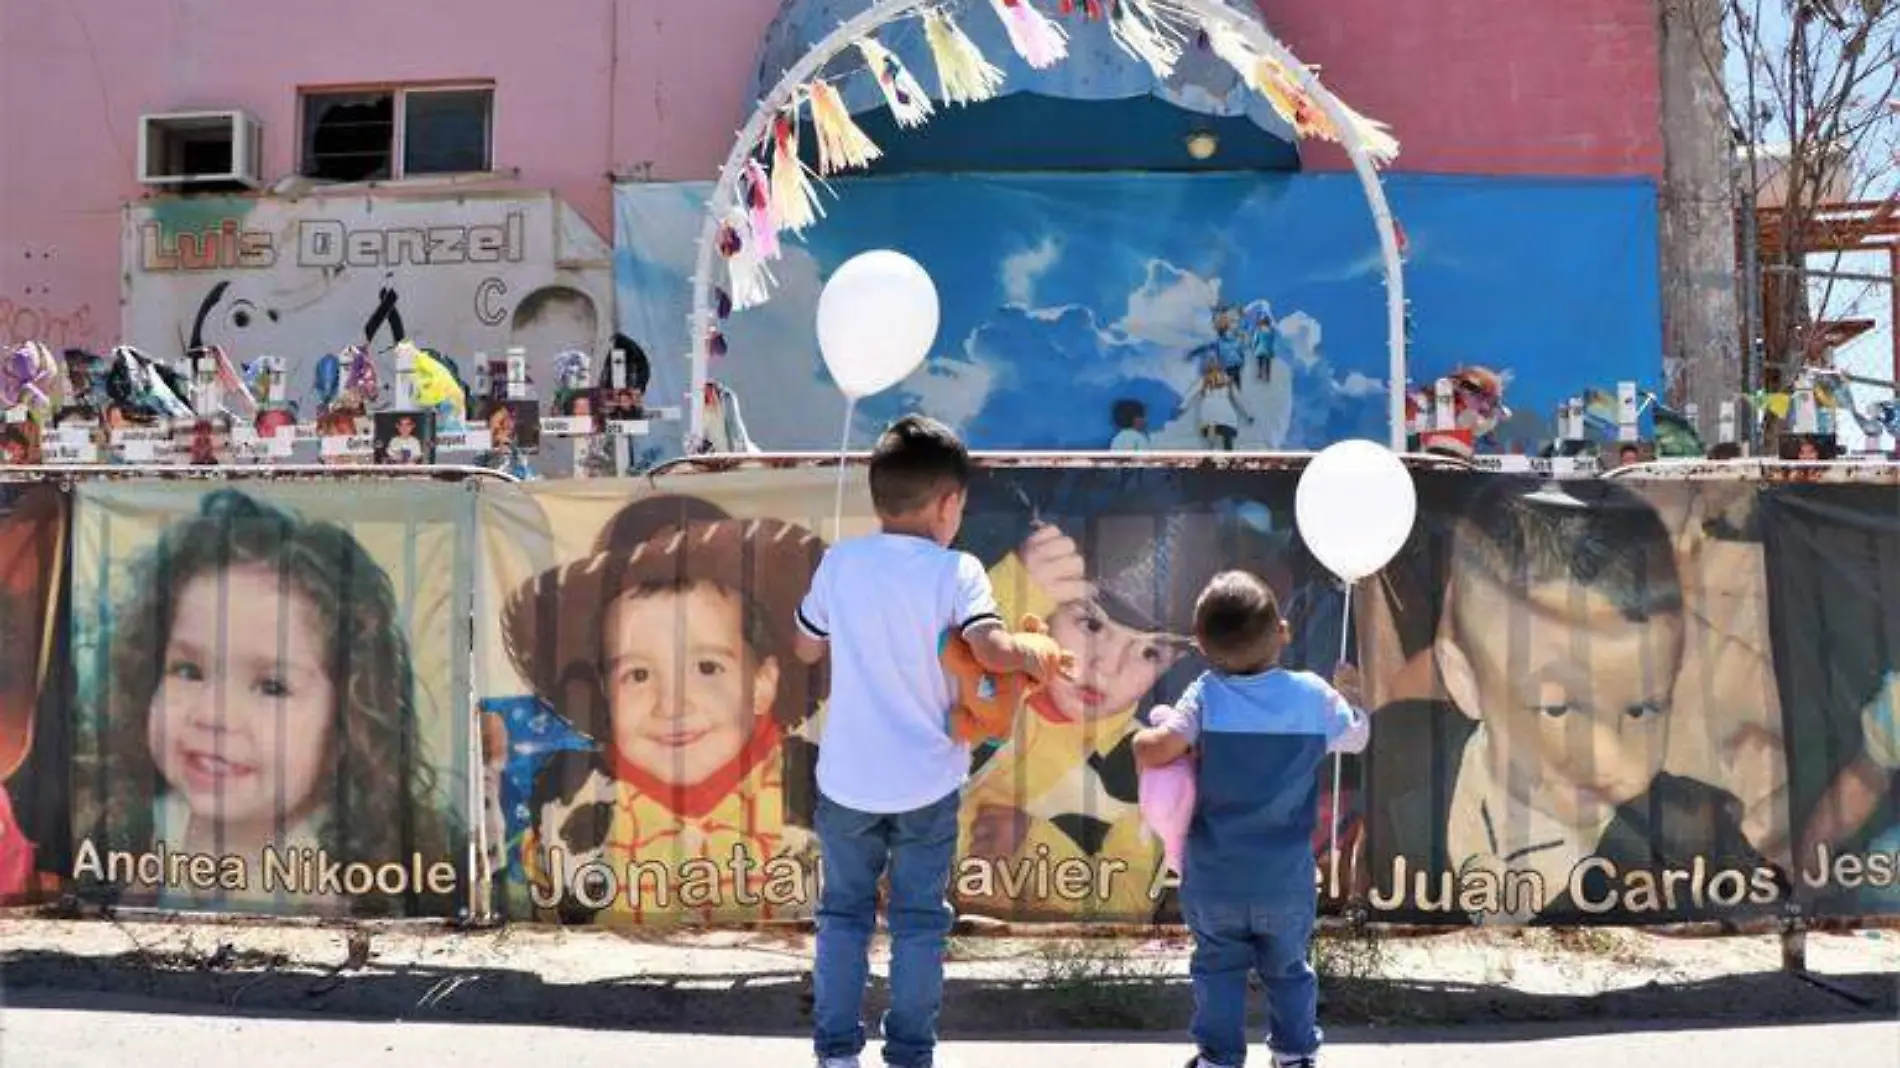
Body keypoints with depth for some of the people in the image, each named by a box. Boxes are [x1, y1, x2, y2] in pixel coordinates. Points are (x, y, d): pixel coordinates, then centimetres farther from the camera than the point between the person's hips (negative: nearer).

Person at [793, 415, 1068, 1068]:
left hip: (847, 778, 2)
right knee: (919, 921, 13)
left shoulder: (840, 563, -3)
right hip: (926, 780, -2)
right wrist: (1037, 653, -7)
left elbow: (808, 649, 9)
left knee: (844, 911, 17)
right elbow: (993, 650, -25)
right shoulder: (956, 571, -13)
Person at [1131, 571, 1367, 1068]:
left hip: (1212, 879, -1)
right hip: (1287, 880, 1)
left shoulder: (1205, 696, -15)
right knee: (1287, 969, 22)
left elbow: (1152, 751, -26)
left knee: (1218, 969, 18)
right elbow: (1357, 739, 9)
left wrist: (1146, 735, -3)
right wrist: (1351, 694, 27)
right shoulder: (1313, 695, -10)